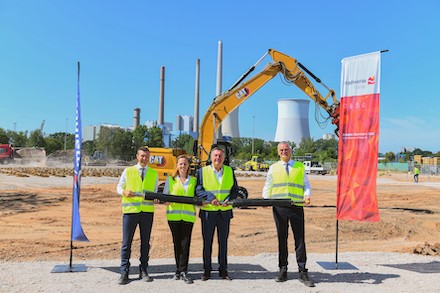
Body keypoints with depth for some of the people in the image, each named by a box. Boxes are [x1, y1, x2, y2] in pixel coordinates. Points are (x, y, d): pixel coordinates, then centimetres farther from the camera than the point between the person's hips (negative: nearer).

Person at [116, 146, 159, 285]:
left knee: (145, 243, 8)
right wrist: (124, 192, -13)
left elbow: (155, 192, 14)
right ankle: (124, 273, 9)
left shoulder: (154, 173, 11)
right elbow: (119, 187, 9)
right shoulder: (128, 171, 7)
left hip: (147, 211, 2)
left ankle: (143, 271, 19)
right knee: (126, 243, 0)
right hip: (130, 210, -1)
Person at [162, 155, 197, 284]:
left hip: (188, 215, 0)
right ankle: (179, 270, 18)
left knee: (185, 243, -6)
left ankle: (183, 271, 0)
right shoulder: (170, 179, 10)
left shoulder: (193, 180, 13)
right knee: (177, 243, 6)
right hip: (173, 215, 0)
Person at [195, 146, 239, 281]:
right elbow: (198, 189, -5)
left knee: (223, 241, 10)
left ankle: (223, 269, 22)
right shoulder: (203, 171, 1)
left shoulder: (230, 171, 8)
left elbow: (235, 189, 8)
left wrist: (229, 199, -10)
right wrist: (210, 198, -19)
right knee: (207, 242, 6)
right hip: (208, 211, -2)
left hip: (225, 211, 2)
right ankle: (207, 270, 19)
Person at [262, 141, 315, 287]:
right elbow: (267, 187, 14)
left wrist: (307, 196, -8)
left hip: (296, 206, -1)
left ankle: (302, 272, 7)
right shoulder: (273, 168, 13)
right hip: (279, 208, 1)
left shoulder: (300, 167, 12)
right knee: (282, 239, 8)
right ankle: (282, 270, 17)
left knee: (300, 239, 0)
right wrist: (265, 199, -4)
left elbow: (306, 184, 12)